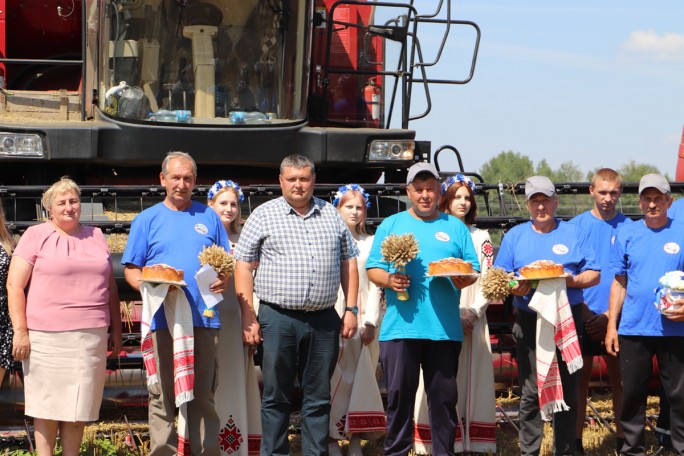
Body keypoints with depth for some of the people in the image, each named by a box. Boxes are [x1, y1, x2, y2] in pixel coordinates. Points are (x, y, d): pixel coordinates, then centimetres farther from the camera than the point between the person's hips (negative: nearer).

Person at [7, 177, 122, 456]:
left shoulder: (96, 237, 16)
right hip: (47, 336, -3)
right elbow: (14, 285, -3)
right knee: (47, 406, 0)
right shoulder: (36, 236, 3)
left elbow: (110, 287, 20)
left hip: (91, 336, 3)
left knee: (78, 406, 5)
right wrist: (20, 331, -10)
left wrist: (116, 330, 16)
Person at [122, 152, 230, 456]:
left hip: (204, 317, 2)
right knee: (163, 394, -1)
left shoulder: (208, 217, 14)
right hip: (163, 317, -2)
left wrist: (224, 279, -6)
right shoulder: (147, 219, 9)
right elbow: (131, 269, 6)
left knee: (204, 393, 5)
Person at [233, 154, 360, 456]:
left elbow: (348, 263, 16)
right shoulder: (263, 215, 2)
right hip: (278, 318, -3)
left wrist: (351, 309, 7)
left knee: (319, 397, 8)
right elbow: (243, 267, 0)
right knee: (276, 397, 3)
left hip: (323, 319, 3)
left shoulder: (332, 215, 12)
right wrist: (248, 318, -6)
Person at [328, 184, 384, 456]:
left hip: (363, 319, 2)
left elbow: (375, 285, 8)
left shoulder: (370, 243, 11)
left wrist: (370, 322, -3)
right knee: (334, 378, -5)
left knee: (360, 378, 1)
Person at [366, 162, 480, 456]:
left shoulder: (455, 227, 12)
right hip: (400, 328, -1)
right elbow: (373, 269, 6)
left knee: (444, 396, 4)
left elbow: (474, 270, 9)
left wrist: (464, 280, -13)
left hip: (444, 329, 1)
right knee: (399, 396, 1)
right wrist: (389, 280, -15)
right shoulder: (391, 225, 11)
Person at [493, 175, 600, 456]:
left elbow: (594, 274, 4)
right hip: (530, 323, 0)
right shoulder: (514, 236, 11)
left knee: (567, 390, 3)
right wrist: (515, 287, -14)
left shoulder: (574, 233, 8)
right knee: (531, 392, -3)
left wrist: (570, 280, -15)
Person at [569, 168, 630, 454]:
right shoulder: (577, 225, 1)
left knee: (620, 380, 5)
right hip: (582, 317, 0)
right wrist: (584, 313, -9)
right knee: (580, 381, 4)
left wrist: (609, 315, -8)